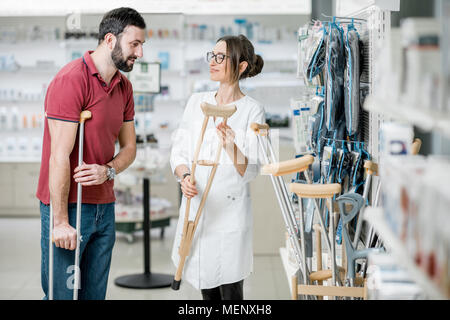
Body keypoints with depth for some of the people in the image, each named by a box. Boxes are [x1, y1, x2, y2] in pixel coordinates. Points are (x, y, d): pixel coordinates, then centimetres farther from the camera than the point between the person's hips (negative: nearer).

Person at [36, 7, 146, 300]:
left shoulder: (124, 87, 10)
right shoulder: (71, 80, -15)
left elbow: (129, 147, 14)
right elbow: (60, 156, -18)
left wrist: (108, 171, -9)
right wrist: (60, 221, -18)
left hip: (104, 206, 7)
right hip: (68, 205, -7)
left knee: (95, 293, 11)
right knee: (62, 293, -2)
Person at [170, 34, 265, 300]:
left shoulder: (252, 110, -6)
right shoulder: (197, 102, 8)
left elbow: (250, 171, -10)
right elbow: (179, 151, 7)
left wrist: (231, 147, -29)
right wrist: (184, 176, -13)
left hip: (230, 210, -4)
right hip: (195, 207, 4)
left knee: (231, 292, 2)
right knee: (207, 291, 14)